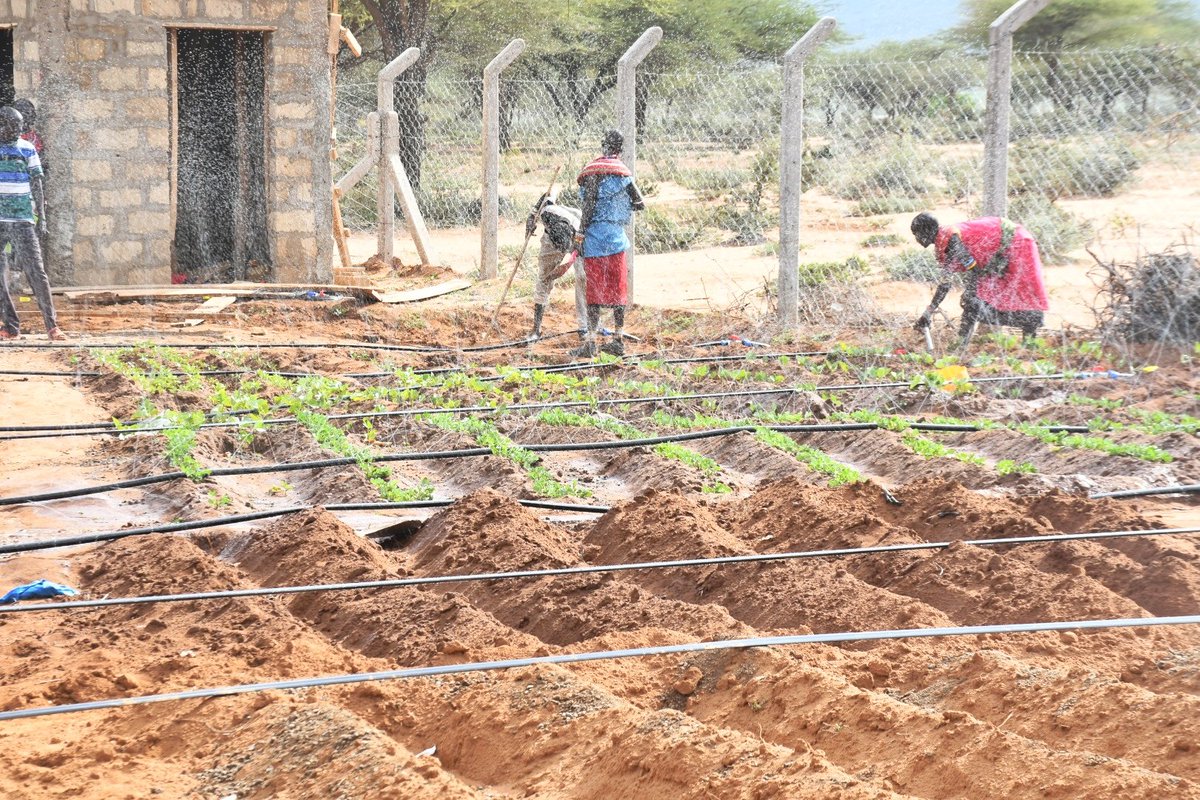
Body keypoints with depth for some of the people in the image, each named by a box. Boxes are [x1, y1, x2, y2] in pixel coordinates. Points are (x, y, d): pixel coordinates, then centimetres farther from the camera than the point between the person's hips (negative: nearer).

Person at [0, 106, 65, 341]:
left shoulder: (27, 150, 6)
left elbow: (37, 185, 8)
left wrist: (42, 217, 2)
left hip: (22, 221, 0)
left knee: (36, 272, -6)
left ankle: (52, 324, -4)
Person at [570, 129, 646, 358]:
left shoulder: (594, 171, -7)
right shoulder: (624, 173, 9)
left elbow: (589, 204, -12)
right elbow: (640, 204, 9)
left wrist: (580, 233, -10)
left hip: (596, 234, -5)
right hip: (617, 235, 5)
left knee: (595, 287, -5)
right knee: (618, 288, 11)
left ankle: (590, 342, -9)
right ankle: (618, 341, 15)